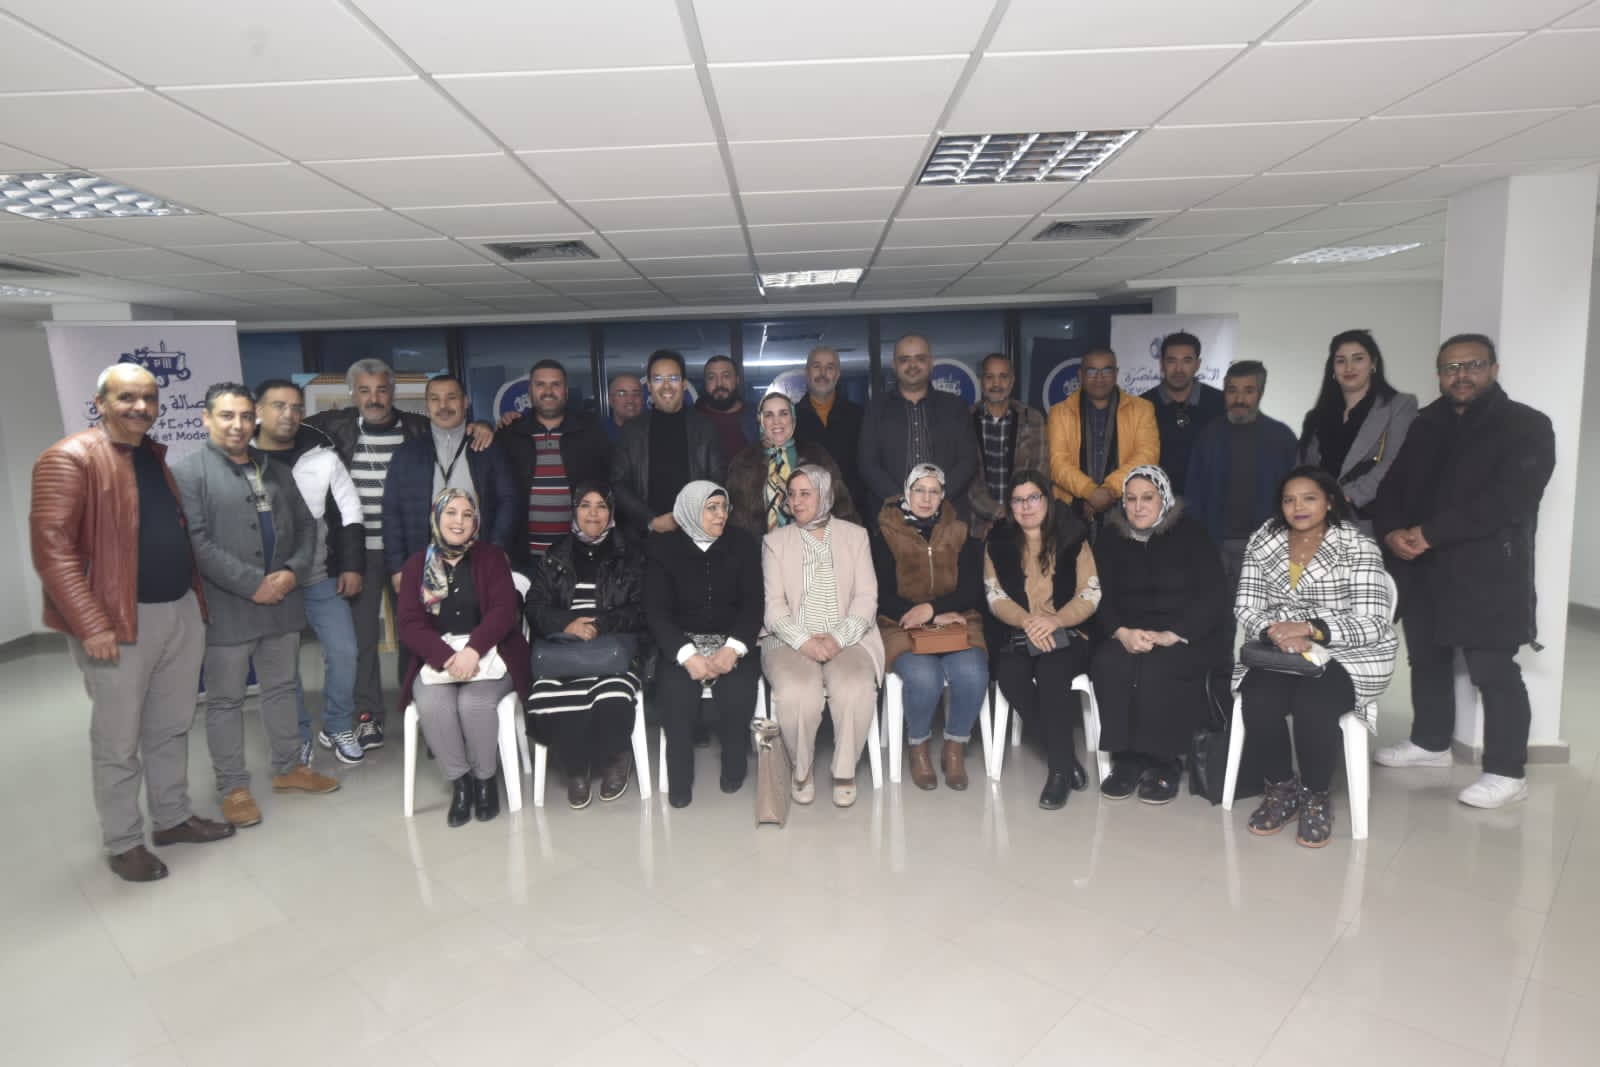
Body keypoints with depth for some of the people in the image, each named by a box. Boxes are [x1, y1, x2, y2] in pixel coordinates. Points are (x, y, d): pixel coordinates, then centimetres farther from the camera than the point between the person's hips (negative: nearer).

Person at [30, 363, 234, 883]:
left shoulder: (159, 457, 13)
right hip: (119, 621, -7)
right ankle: (123, 842, 21)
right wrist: (92, 624, -22)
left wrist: (198, 596, 14)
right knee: (119, 740, 6)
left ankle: (173, 817, 32)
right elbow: (51, 547, -17)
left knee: (171, 727, 17)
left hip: (182, 611, 7)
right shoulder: (69, 459, -11)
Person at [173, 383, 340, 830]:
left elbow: (305, 524, 12)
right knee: (226, 700, 6)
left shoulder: (274, 470, 14)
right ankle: (233, 787, 18)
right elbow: (197, 542, -15)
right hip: (226, 607, -6)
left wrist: (294, 571, -5)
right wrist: (252, 584, -18)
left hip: (282, 601, 6)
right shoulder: (188, 472, -6)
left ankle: (289, 768, 30)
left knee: (282, 688, 16)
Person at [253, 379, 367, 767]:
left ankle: (338, 728, 22)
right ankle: (297, 736, 26)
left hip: (323, 578, 1)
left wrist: (352, 565, -1)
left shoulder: (322, 456, -1)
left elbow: (349, 512, 3)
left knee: (343, 651, 2)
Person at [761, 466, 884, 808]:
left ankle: (845, 771, -7)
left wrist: (838, 639, -14)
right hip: (792, 639, 0)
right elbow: (773, 604, 1)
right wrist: (804, 641, -16)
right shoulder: (775, 541, 11)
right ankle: (802, 768, -4)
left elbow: (866, 597, 3)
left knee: (856, 690, -32)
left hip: (846, 639, 0)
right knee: (797, 694, -32)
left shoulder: (855, 535, 12)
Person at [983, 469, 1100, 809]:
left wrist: (1054, 620, -21)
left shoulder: (1072, 538, 4)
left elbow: (1090, 596, -2)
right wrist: (1027, 621, -18)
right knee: (1010, 675, -30)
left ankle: (1058, 768, -20)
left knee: (1052, 670, -33)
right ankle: (1064, 753, -12)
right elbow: (995, 597, 2)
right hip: (1015, 637, 2)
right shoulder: (998, 541, 9)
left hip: (1067, 635, -1)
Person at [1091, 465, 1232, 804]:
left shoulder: (1190, 534, -1)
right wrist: (1122, 632, -20)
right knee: (1108, 663, -29)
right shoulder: (1111, 539, 8)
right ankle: (1126, 759, -18)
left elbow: (1213, 597, -10)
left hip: (1193, 636, -3)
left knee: (1155, 668, -33)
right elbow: (1102, 598, 1)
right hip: (1131, 635, 3)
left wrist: (1172, 635, -23)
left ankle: (1163, 763, -16)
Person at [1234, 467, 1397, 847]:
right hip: (1278, 652, 3)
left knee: (1312, 704, -32)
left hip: (1347, 656, -3)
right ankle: (1281, 788, 0)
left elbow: (1373, 624, -13)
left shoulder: (1359, 548, -6)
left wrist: (1308, 629, -26)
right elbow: (1245, 609, 1)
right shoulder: (1262, 542, 5)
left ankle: (1316, 797, -5)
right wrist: (1274, 631, -21)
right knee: (1259, 701, -27)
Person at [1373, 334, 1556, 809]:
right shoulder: (1423, 426, 15)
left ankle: (1507, 772, 6)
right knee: (1427, 658, 16)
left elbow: (1508, 501, -16)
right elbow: (1392, 485, 9)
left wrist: (1429, 534, -19)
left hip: (1488, 571, -6)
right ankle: (1431, 743, 32)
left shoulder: (1527, 426, -3)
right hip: (1422, 568, 6)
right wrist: (1393, 531, -12)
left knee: (1493, 670, -4)